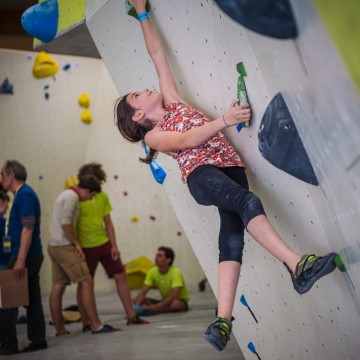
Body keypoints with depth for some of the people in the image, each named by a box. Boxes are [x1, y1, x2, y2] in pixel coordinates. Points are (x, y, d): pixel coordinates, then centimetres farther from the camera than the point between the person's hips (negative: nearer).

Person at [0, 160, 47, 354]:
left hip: (25, 256, -10)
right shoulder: (23, 194, 16)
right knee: (32, 300, 10)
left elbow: (27, 229, -21)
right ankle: (38, 340, 13)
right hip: (31, 256, 10)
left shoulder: (25, 194, -14)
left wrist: (20, 260, -25)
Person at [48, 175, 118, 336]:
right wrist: (76, 243, -13)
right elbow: (65, 223, -22)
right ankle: (96, 325, -9)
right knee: (86, 282, -9)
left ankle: (60, 329, 11)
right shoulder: (72, 197, -13)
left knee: (58, 287, 9)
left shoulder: (66, 194, 18)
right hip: (64, 247, -10)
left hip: (54, 246, 10)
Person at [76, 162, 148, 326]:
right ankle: (87, 322, 14)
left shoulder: (103, 196, 5)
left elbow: (108, 223, 10)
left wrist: (114, 245, 3)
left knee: (120, 276, 6)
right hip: (86, 247, -6)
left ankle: (131, 316, 13)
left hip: (105, 244, 6)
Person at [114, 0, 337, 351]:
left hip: (229, 167, 5)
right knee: (247, 202, -33)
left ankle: (223, 319, -27)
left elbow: (157, 55, 27)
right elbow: (188, 141, -7)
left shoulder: (172, 102, 27)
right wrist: (224, 119, -15)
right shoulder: (153, 136, 12)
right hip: (200, 175, -5)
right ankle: (297, 265, -45)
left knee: (232, 234, -16)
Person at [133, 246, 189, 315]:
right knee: (136, 299, -11)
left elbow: (175, 295, -34)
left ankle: (149, 310, -27)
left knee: (175, 304, -41)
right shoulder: (152, 272, -7)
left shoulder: (175, 272, -23)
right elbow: (143, 291, -13)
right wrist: (137, 306, -32)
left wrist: (157, 306, -39)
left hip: (181, 301, -5)